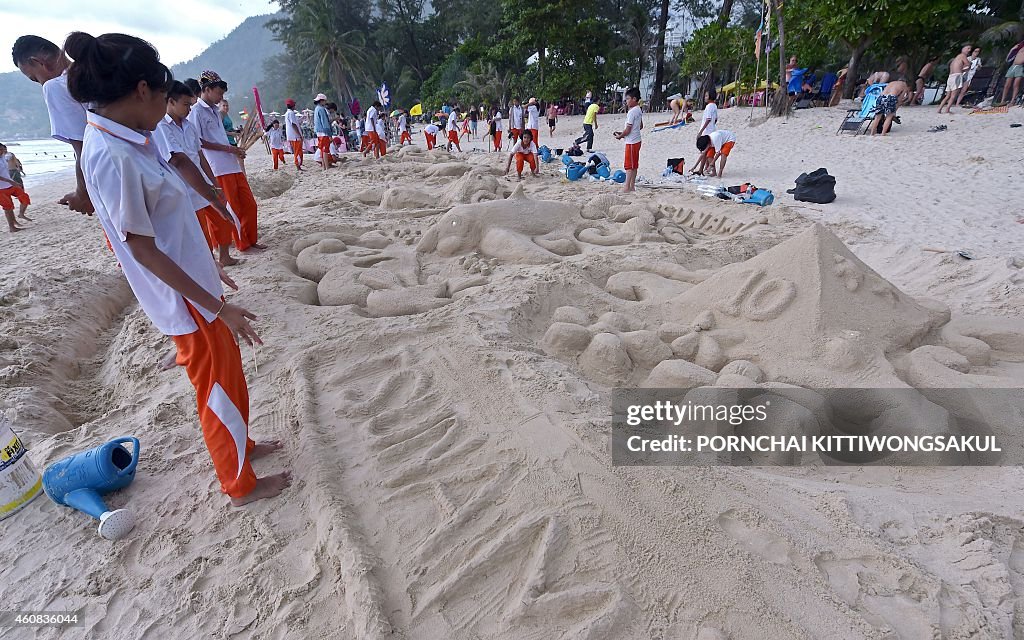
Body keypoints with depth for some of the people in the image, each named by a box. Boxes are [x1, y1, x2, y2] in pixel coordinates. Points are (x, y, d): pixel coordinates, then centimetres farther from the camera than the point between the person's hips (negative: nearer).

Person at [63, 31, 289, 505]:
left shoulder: (124, 140, 5)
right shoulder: (112, 156, -23)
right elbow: (142, 249, -22)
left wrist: (208, 269, 21)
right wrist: (217, 306, -20)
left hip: (195, 284, 9)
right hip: (186, 300, -9)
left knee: (228, 375, 22)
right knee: (219, 390, 6)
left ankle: (241, 446, 43)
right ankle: (242, 485, 25)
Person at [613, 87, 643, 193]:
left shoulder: (631, 112, -18)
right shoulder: (639, 110, 10)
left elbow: (628, 130, -21)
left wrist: (620, 136, -3)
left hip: (631, 142, -9)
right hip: (636, 140, 9)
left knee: (629, 165, -6)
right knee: (634, 165, 12)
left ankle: (627, 186, -3)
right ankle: (632, 185, 17)